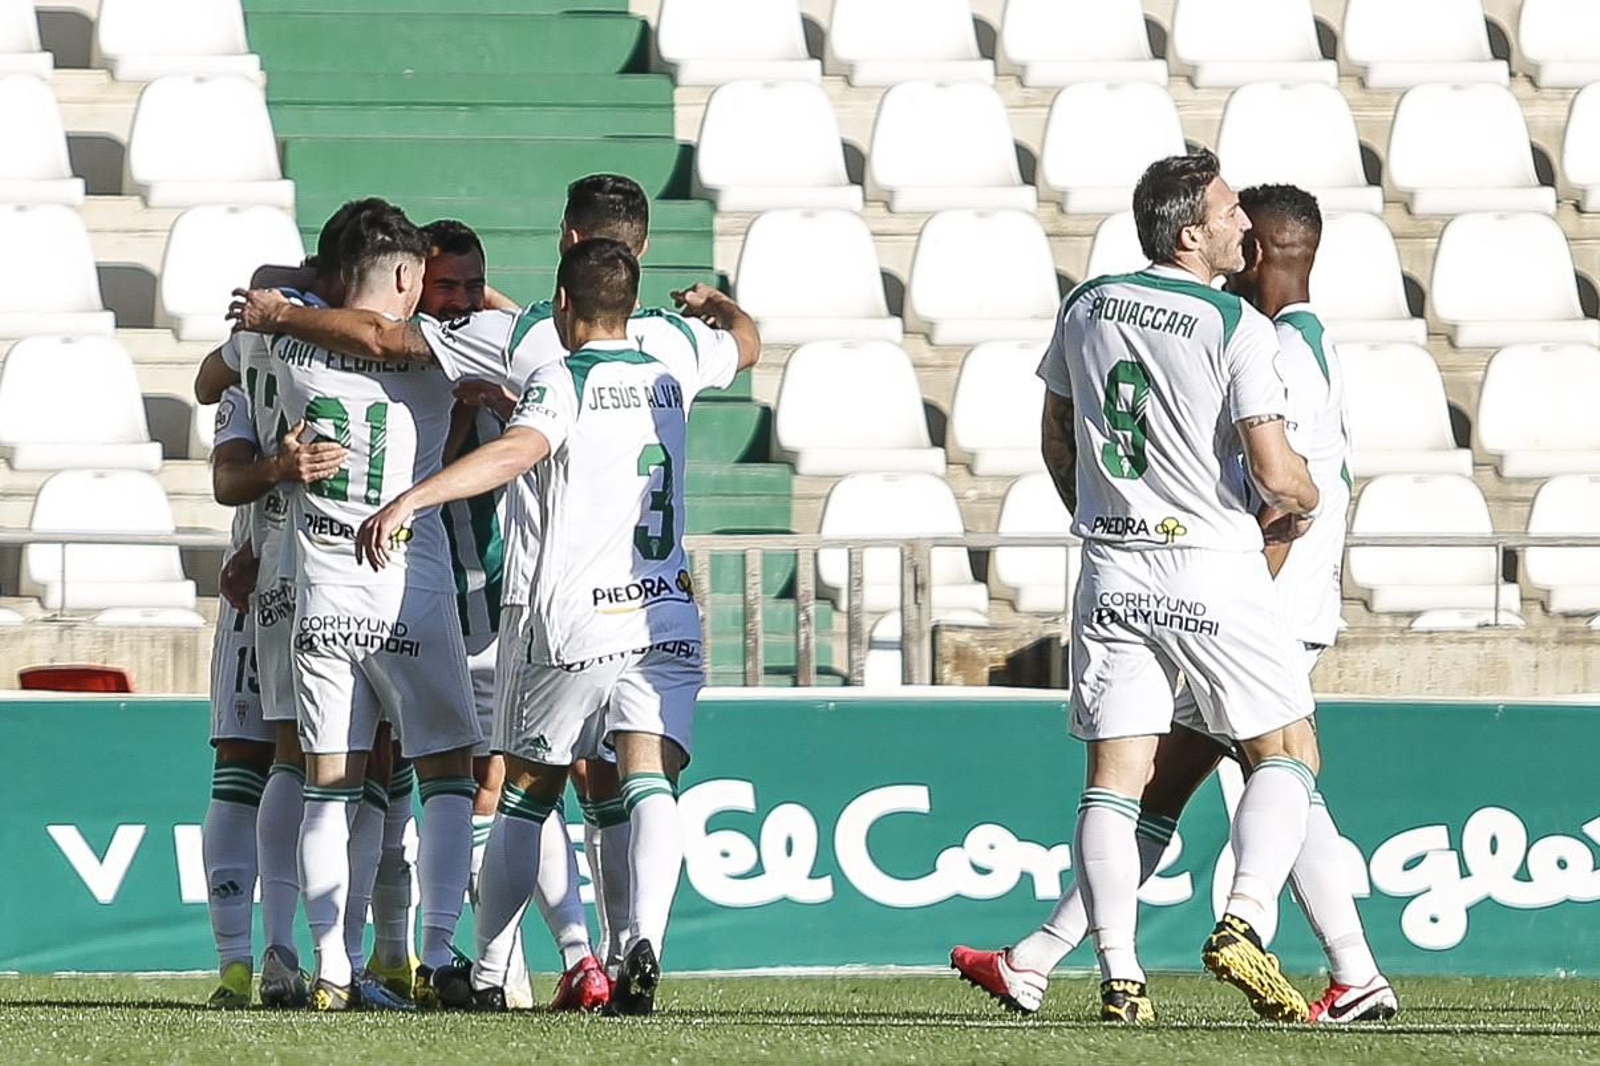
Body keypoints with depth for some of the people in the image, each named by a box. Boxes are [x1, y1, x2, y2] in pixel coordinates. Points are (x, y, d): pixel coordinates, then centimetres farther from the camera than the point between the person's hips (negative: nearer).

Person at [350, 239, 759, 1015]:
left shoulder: (562, 382, -5)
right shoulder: (672, 359, 13)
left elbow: (516, 451, -26)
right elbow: (746, 342, 36)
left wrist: (410, 499, -34)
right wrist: (715, 303, 58)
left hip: (573, 628, -3)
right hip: (667, 622, 3)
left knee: (524, 799, 12)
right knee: (650, 788, -10)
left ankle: (487, 973, 19)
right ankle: (644, 939, -35)